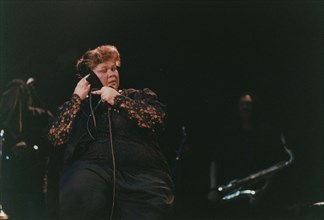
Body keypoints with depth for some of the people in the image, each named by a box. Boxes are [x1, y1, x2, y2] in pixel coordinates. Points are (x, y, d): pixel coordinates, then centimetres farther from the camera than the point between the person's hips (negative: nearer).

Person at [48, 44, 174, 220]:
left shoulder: (139, 96, 23)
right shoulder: (79, 105, 24)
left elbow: (157, 119, 3)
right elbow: (56, 137, 10)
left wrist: (118, 99, 2)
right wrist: (77, 98, 8)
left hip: (141, 170, 0)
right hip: (92, 166, 1)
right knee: (78, 196, -36)